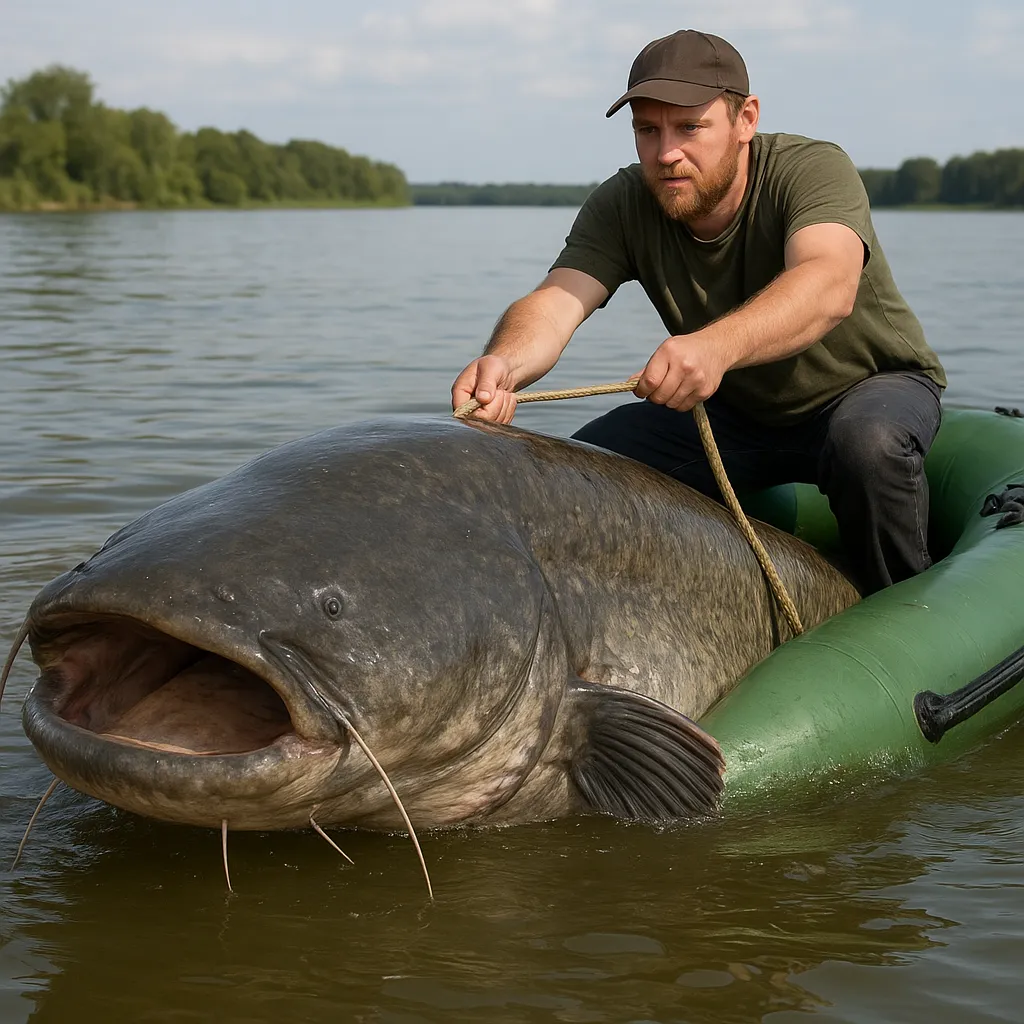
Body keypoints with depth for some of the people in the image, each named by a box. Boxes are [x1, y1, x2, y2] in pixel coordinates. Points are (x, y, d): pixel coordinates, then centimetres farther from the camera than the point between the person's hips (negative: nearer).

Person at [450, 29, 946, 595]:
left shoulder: (814, 169, -27)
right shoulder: (621, 206, -15)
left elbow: (829, 285, -48)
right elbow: (554, 303, -30)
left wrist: (716, 346, -67)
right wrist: (503, 363, -55)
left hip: (872, 382, -4)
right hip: (733, 409, 4)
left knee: (867, 442, -38)